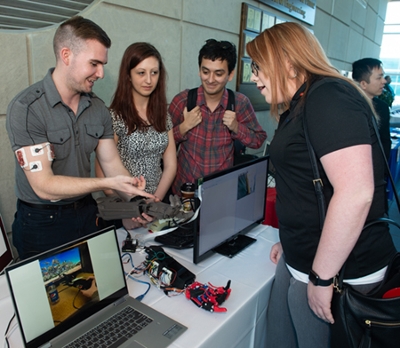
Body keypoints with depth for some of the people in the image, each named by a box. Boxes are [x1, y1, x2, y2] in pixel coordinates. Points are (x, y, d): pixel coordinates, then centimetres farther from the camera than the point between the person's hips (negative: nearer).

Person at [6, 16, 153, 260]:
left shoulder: (98, 108, -2)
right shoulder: (26, 109, -21)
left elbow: (111, 162, -3)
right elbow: (44, 186, -24)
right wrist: (108, 183, -31)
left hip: (87, 213, 6)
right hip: (42, 223, -5)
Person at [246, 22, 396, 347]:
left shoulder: (328, 97, -19)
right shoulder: (301, 106, 12)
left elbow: (355, 193, -28)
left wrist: (322, 278, -21)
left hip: (340, 272, -9)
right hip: (299, 260, 9)